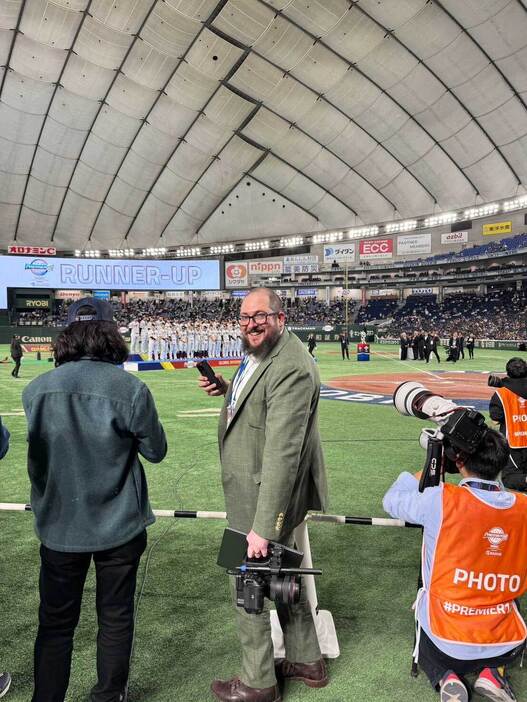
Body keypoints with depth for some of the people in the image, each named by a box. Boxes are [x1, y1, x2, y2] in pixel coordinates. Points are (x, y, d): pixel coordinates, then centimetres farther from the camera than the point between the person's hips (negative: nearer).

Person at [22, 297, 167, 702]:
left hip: (59, 527, 2)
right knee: (115, 618, 19)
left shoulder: (37, 389, -10)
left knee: (55, 623, 18)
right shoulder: (131, 389, -17)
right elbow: (156, 451, -4)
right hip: (119, 525, -1)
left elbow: (37, 449, 3)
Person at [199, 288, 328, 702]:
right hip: (254, 487, 10)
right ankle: (307, 661, 43)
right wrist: (227, 391, 2)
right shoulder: (259, 355, 6)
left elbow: (282, 453, -29)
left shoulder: (290, 368, -25)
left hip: (264, 495, -10)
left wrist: (264, 527, -28)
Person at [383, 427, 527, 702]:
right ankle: (492, 673, 11)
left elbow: (391, 501, -4)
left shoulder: (441, 500, -22)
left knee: (426, 646, 34)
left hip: (446, 646, -1)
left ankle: (445, 678, 3)